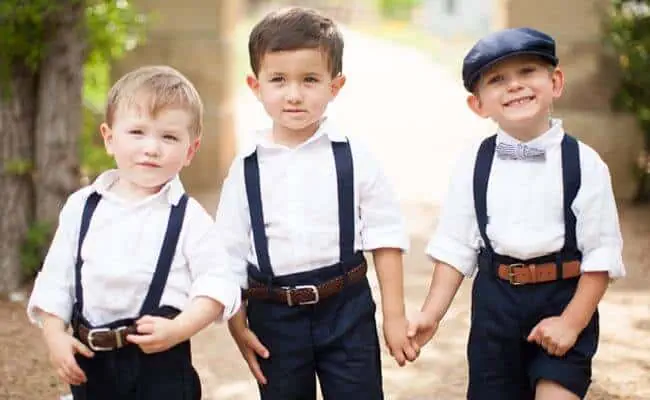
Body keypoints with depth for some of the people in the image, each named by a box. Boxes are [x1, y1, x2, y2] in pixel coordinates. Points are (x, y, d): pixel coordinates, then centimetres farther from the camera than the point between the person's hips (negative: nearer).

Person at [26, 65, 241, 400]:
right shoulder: (82, 206, 4)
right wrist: (55, 336, -2)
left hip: (161, 363, -3)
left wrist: (178, 329, -19)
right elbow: (57, 277, 8)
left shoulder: (188, 216, -6)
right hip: (89, 363, 4)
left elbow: (218, 284, -8)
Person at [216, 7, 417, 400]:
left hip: (346, 309, -1)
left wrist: (395, 316, -3)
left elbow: (385, 236, -2)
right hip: (274, 316, 1)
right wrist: (237, 324, 0)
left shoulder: (354, 157, -5)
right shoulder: (246, 167, -2)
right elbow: (230, 252, 3)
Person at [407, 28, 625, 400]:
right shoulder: (474, 164, -2)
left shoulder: (584, 163, -9)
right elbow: (455, 245, 1)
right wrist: (432, 313, -5)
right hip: (496, 302, 3)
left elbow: (602, 252, -9)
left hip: (563, 300, -2)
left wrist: (573, 321, -15)